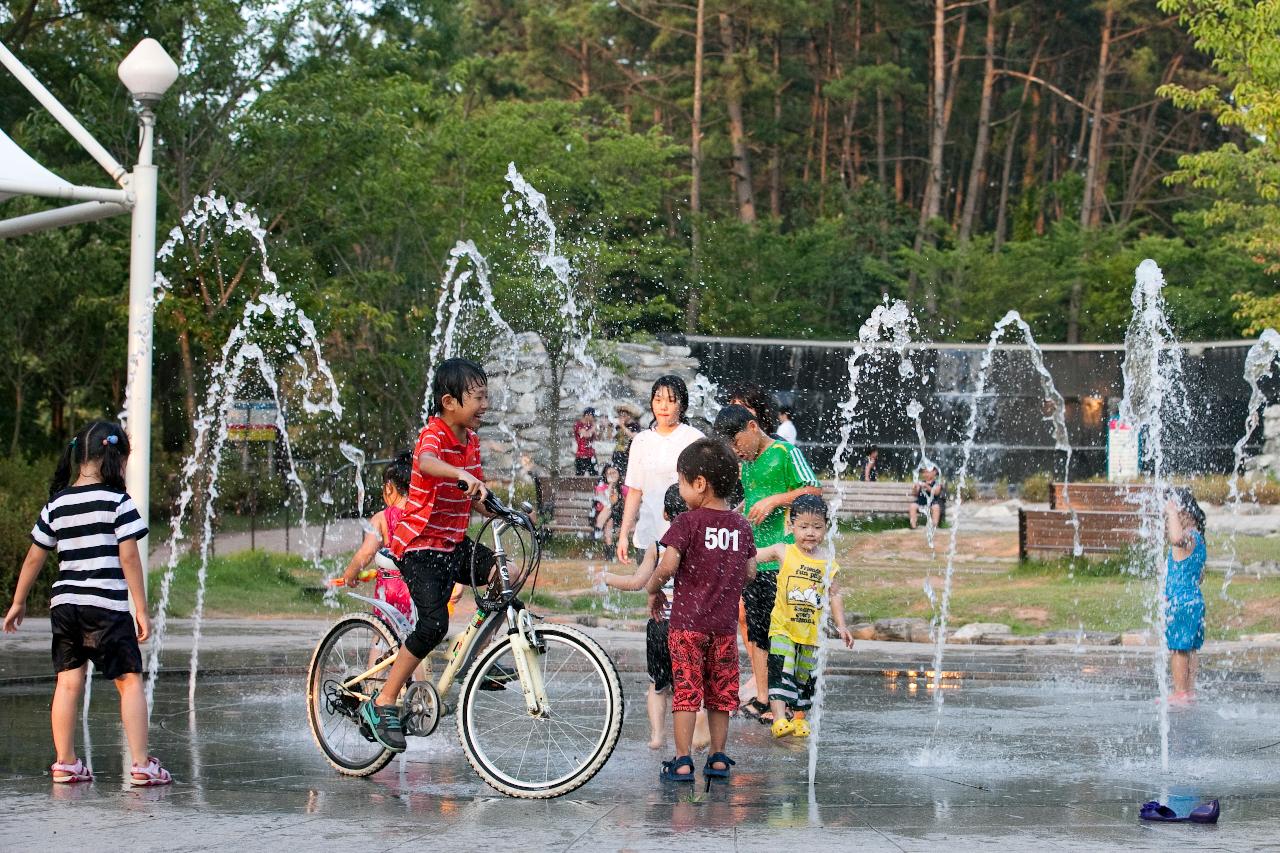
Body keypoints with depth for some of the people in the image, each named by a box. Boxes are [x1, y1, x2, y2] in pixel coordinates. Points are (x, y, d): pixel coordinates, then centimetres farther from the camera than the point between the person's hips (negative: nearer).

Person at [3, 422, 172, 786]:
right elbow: (129, 557, -10)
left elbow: (34, 556, 14)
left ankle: (65, 763, 12)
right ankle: (141, 764, -4)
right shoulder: (117, 502, -7)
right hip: (107, 606, -5)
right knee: (129, 680, 1)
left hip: (64, 603, 5)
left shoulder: (57, 504, 9)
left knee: (68, 681, 9)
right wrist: (141, 610, -6)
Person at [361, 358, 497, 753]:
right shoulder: (433, 433, -18)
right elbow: (426, 463, -43)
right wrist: (462, 475, -61)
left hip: (452, 542, 8)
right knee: (434, 624, -20)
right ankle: (383, 703, -9)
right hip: (419, 542, -8)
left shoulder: (471, 439, 8)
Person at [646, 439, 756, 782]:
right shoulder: (741, 525, 5)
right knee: (721, 691, 13)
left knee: (685, 689, -1)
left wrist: (652, 588, -1)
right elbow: (750, 573, 8)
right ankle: (719, 757, 18)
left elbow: (668, 565, -19)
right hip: (725, 623, 4)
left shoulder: (688, 522, -10)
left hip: (687, 621, -4)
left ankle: (682, 760, -3)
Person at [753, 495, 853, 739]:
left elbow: (834, 595, 10)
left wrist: (841, 626, 4)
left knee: (805, 677, 12)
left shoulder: (827, 563, 2)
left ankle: (799, 719, 27)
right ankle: (779, 719, -20)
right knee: (781, 672, -16)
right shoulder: (783, 552, -5)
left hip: (811, 631, 3)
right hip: (783, 627, -3)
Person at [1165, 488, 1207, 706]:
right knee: (1190, 648, 13)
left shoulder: (1187, 537, -18)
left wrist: (1172, 511, -34)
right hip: (1195, 600, 10)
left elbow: (1177, 538, -46)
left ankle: (1180, 693, -3)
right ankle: (1190, 691, 18)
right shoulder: (1197, 538, 13)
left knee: (1178, 648, -4)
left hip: (1180, 602, -10)